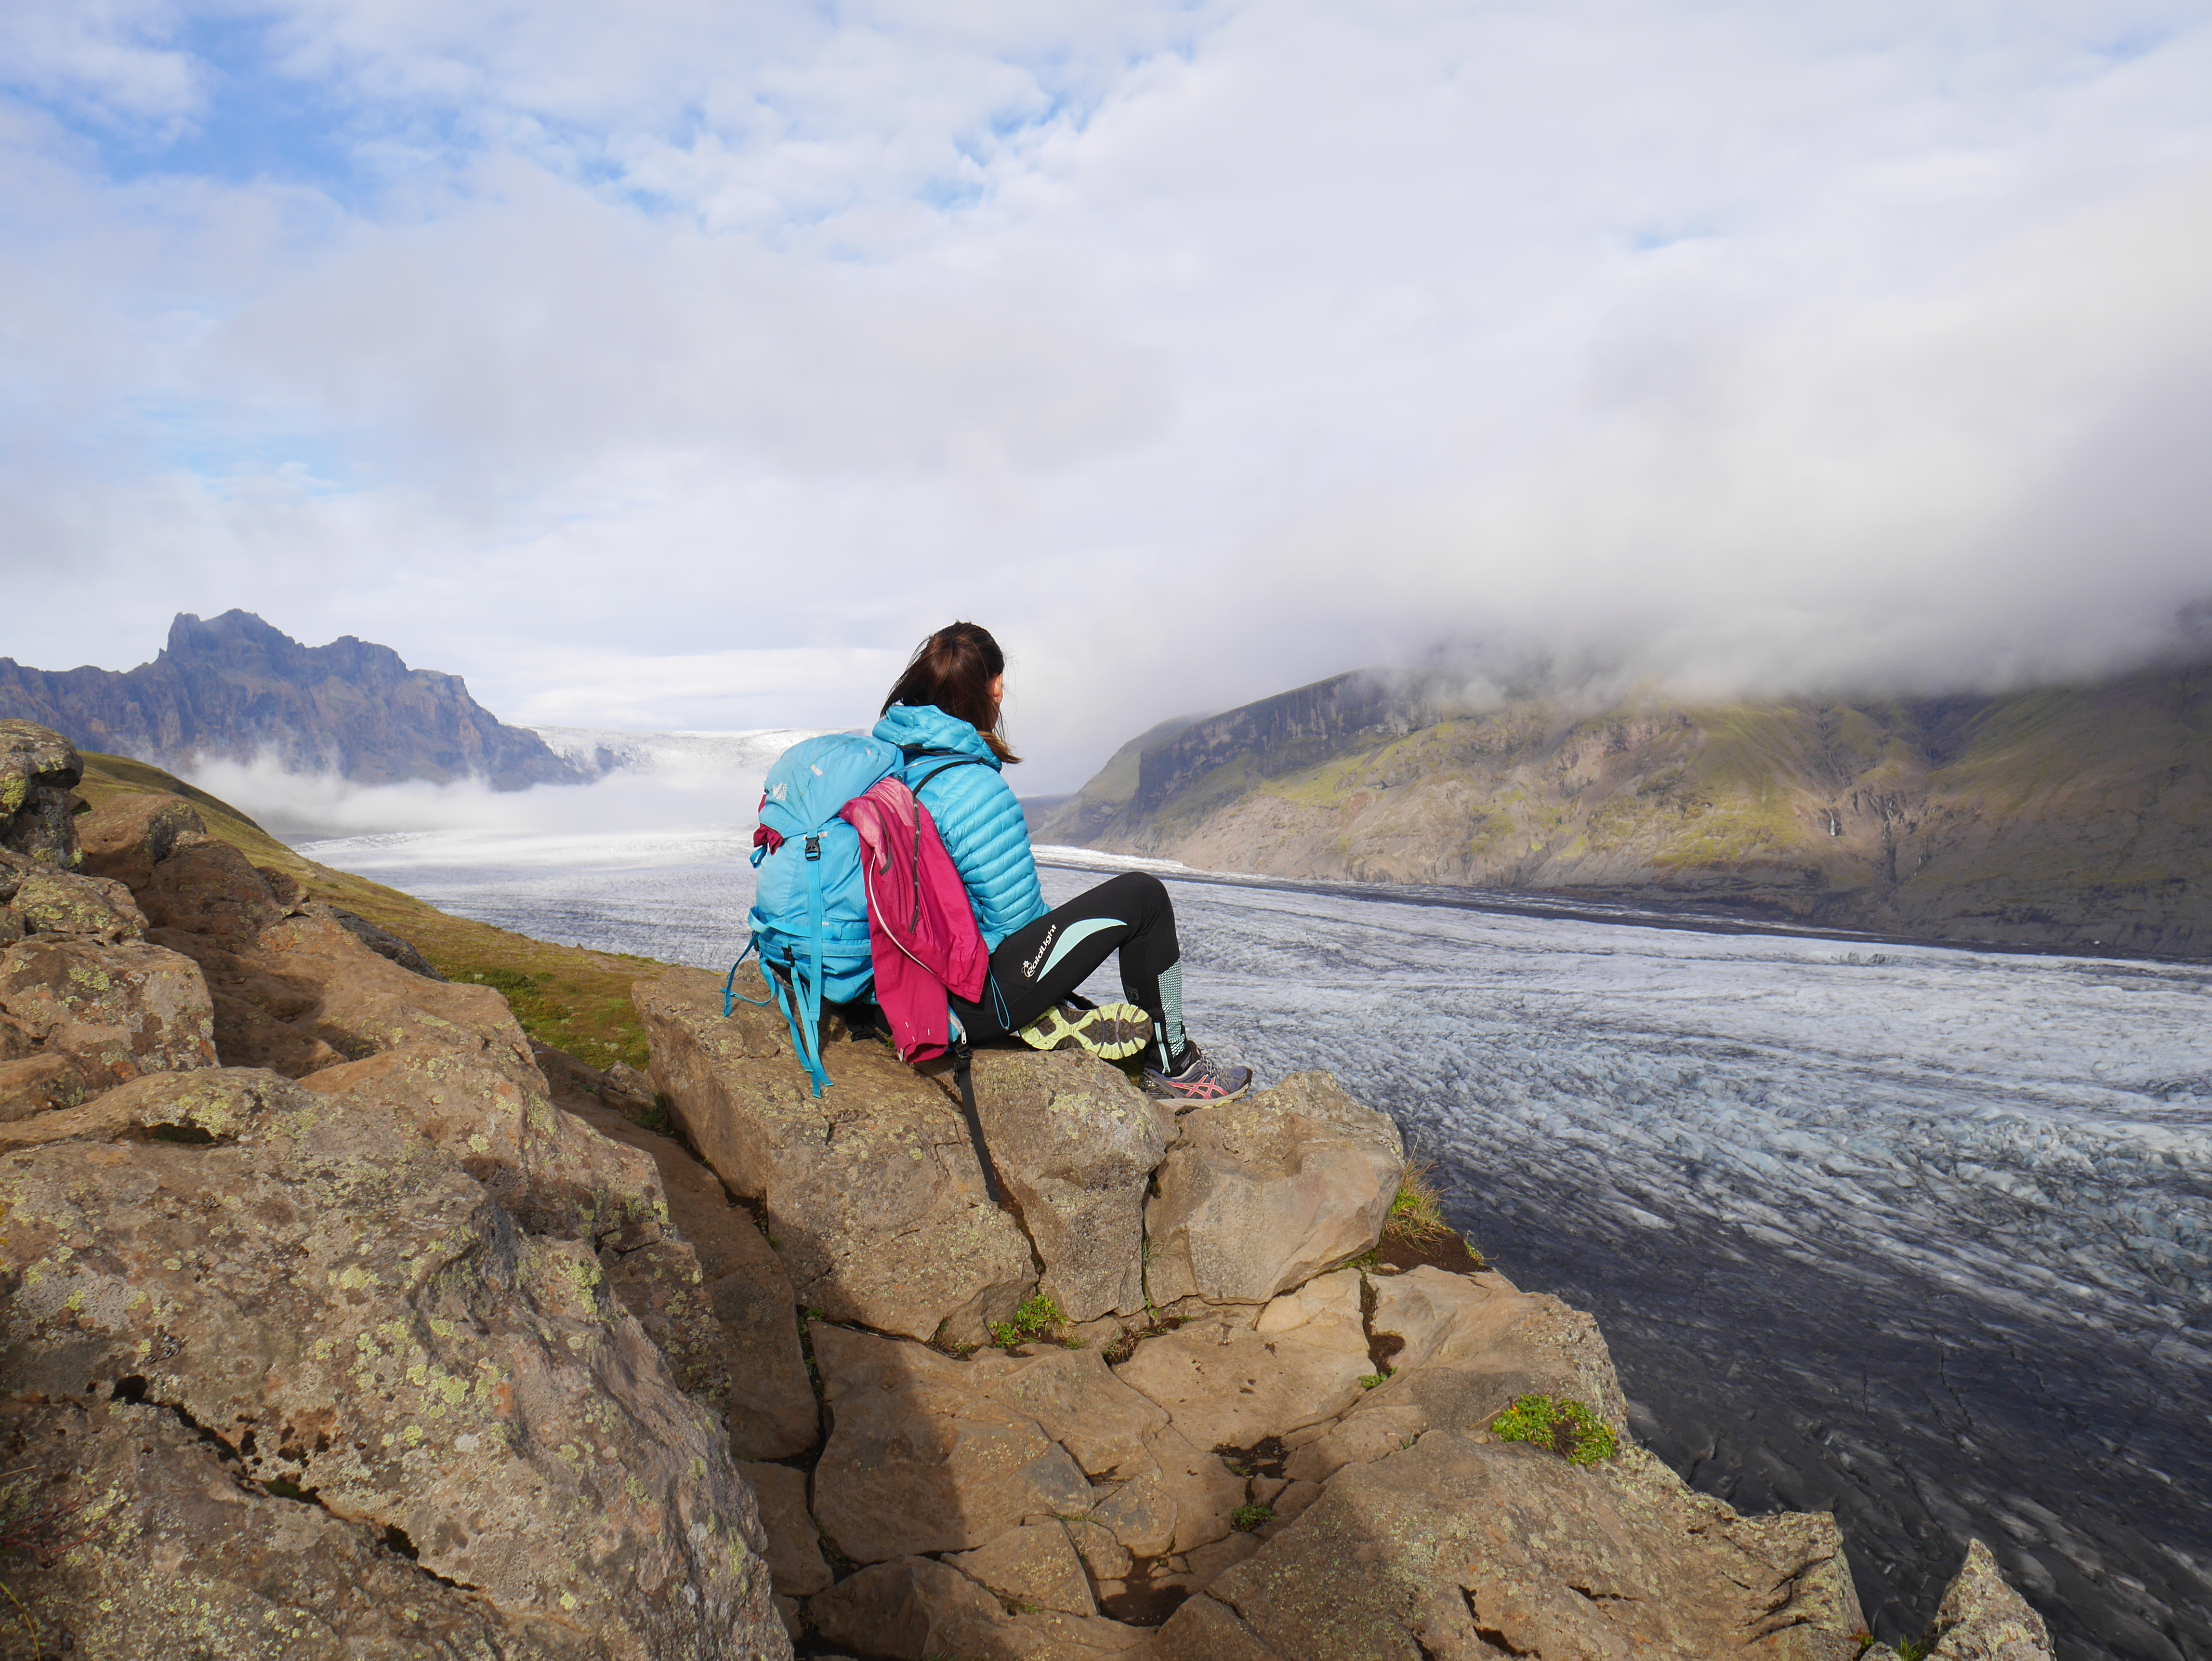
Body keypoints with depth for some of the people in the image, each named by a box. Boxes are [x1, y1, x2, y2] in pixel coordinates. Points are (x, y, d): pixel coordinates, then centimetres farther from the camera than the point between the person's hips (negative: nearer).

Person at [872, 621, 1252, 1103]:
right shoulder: (975, 788, -23)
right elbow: (1016, 916, -17)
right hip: (974, 1000, -9)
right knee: (1143, 896, 1)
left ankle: (1054, 1015, 15)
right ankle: (1173, 1067, 16)